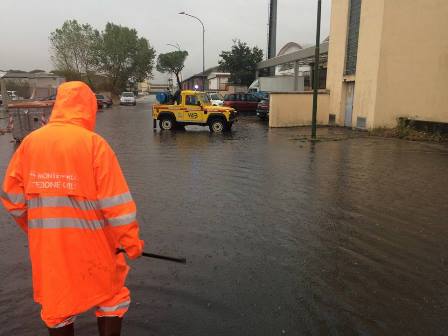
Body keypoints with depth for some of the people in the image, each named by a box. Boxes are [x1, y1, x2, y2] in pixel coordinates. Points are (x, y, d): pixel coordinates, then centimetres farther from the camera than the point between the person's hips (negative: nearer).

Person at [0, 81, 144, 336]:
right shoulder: (93, 143, -14)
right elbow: (116, 203, -16)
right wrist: (132, 242, -6)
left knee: (56, 303, 22)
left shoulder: (30, 142, -1)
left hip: (46, 244, 4)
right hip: (91, 242, -4)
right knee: (111, 297, 19)